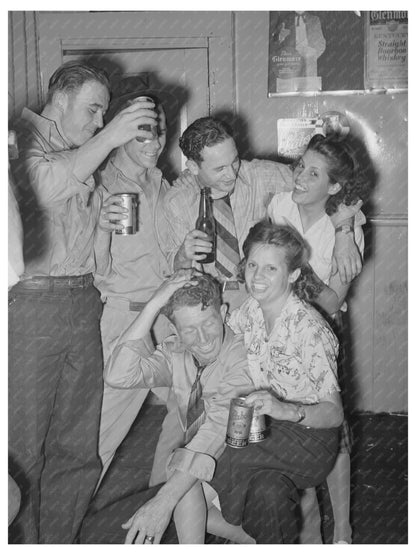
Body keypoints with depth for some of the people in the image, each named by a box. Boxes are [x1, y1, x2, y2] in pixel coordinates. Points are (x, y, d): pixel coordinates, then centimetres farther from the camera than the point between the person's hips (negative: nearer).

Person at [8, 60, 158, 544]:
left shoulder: (83, 156, 22)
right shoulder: (21, 138, -1)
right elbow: (44, 187, -23)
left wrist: (101, 223, 6)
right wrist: (108, 139, -22)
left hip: (82, 301, 8)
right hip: (30, 303, -7)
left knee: (77, 447, 11)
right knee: (23, 448, 0)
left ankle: (59, 543, 24)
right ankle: (21, 544, 14)